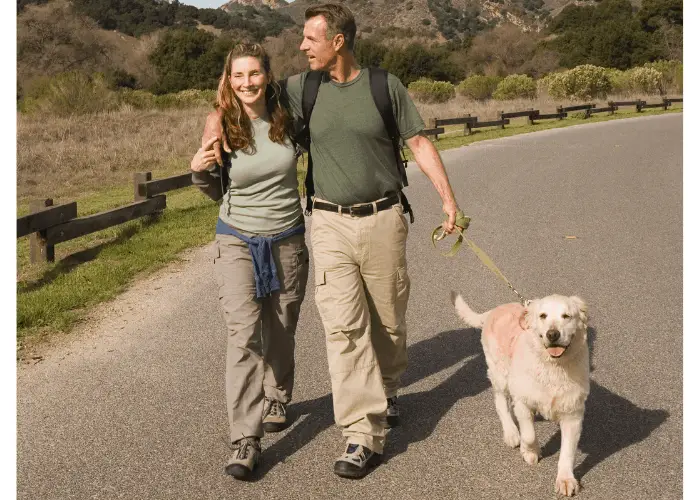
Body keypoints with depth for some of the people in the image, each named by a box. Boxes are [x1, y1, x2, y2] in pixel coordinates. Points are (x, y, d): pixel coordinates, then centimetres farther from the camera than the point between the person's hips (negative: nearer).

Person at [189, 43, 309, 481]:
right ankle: (246, 439, -11)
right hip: (237, 241, -2)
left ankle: (277, 399, 42)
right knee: (244, 334, -13)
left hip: (288, 240, 2)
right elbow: (217, 190, 2)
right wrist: (199, 169, -18)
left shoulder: (285, 118, -4)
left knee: (280, 330, 15)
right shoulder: (221, 124, -8)